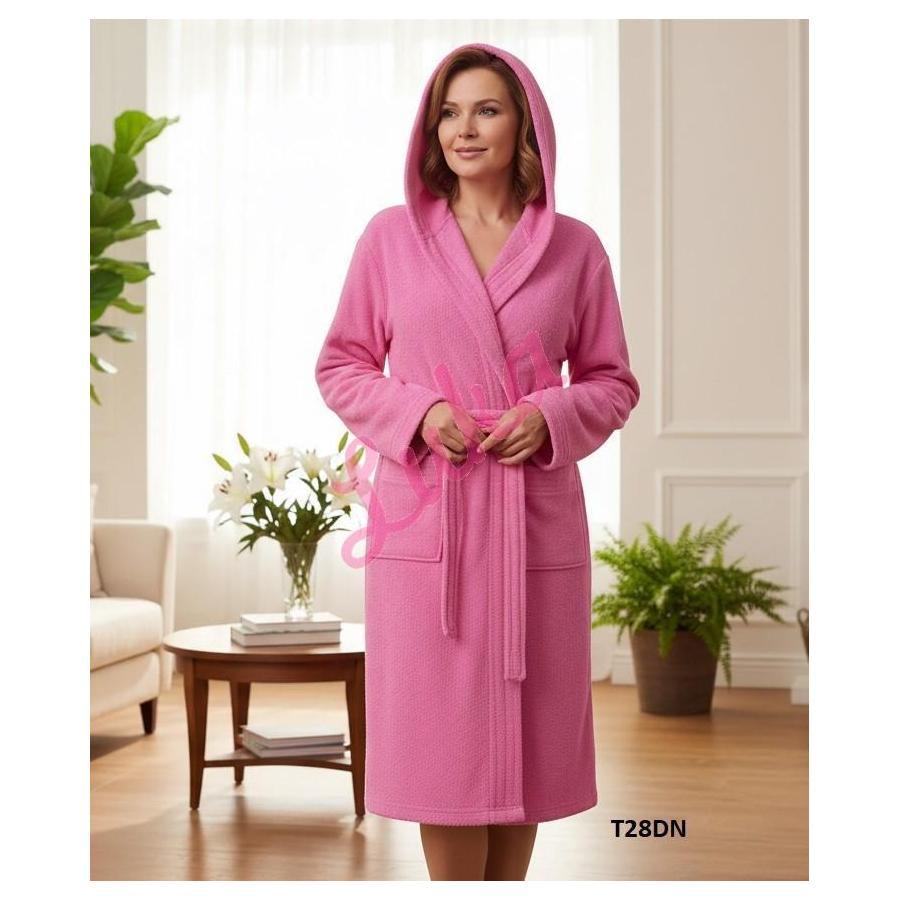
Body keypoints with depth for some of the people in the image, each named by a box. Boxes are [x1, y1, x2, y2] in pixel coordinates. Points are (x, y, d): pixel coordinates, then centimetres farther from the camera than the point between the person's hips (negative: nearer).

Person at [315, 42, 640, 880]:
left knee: (524, 733, 8)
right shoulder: (391, 235, 4)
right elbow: (339, 366, 8)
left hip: (535, 519, 1)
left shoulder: (574, 247, 5)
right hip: (425, 515, -1)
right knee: (441, 739, 2)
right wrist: (417, 414, -10)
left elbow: (614, 382, 11)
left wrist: (551, 419, -10)